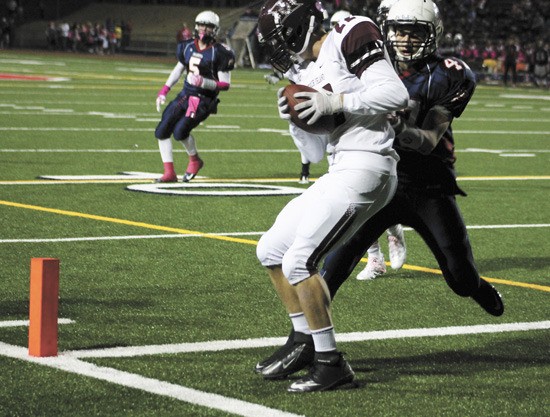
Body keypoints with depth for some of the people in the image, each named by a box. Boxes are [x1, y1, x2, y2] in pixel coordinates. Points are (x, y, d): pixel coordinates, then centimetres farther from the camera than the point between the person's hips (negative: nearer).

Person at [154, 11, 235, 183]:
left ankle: (195, 160, 8)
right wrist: (163, 91, 14)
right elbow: (178, 70, 20)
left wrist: (204, 82, -25)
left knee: (180, 131, -22)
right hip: (185, 95, 6)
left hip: (204, 100, -6)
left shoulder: (219, 53, -13)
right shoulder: (188, 47, 5)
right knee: (161, 131, -3)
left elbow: (225, 84, -10)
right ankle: (169, 173, 5)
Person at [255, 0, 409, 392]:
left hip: (364, 168, -10)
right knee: (271, 250, 14)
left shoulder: (350, 37, -10)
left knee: (298, 261, -15)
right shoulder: (315, 70, 17)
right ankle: (304, 341, 25)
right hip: (339, 172, 10)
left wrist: (334, 102, -19)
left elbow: (396, 94, -19)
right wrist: (294, 112, 3)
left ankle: (331, 363, -7)